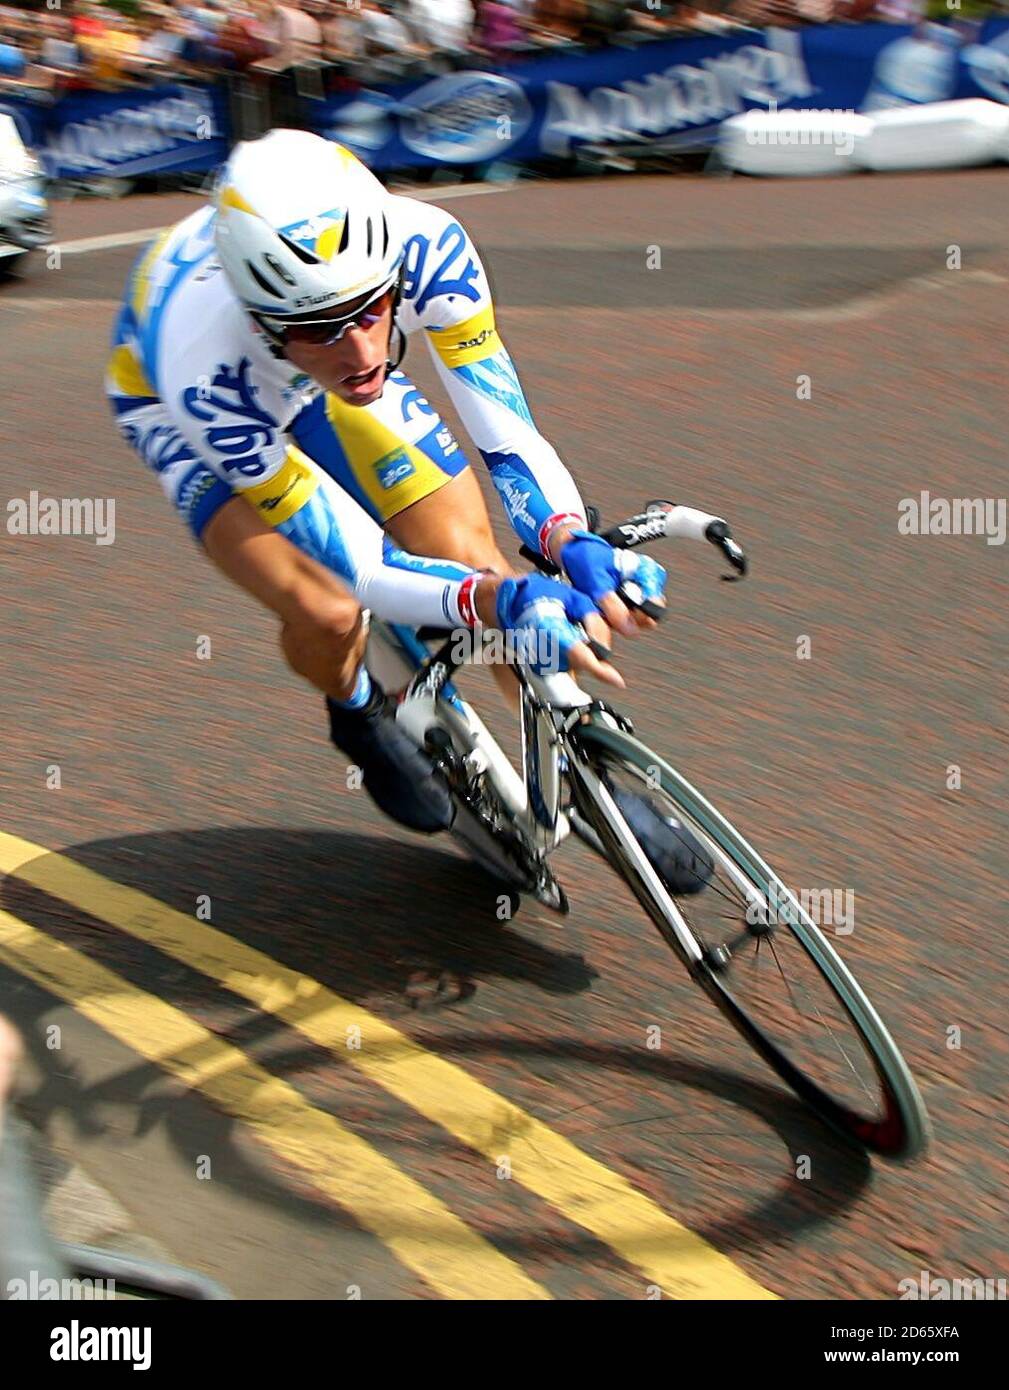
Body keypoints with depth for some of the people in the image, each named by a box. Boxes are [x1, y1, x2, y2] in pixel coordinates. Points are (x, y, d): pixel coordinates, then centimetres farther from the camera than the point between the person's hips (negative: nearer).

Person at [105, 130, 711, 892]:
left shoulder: (422, 245, -36)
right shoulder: (204, 375, -42)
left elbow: (505, 429, -31)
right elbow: (358, 565, -38)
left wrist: (571, 543, -51)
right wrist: (499, 601, -54)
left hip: (319, 385, 3)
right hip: (176, 405, -3)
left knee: (473, 561, -12)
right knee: (327, 613, -25)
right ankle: (361, 717, 13)